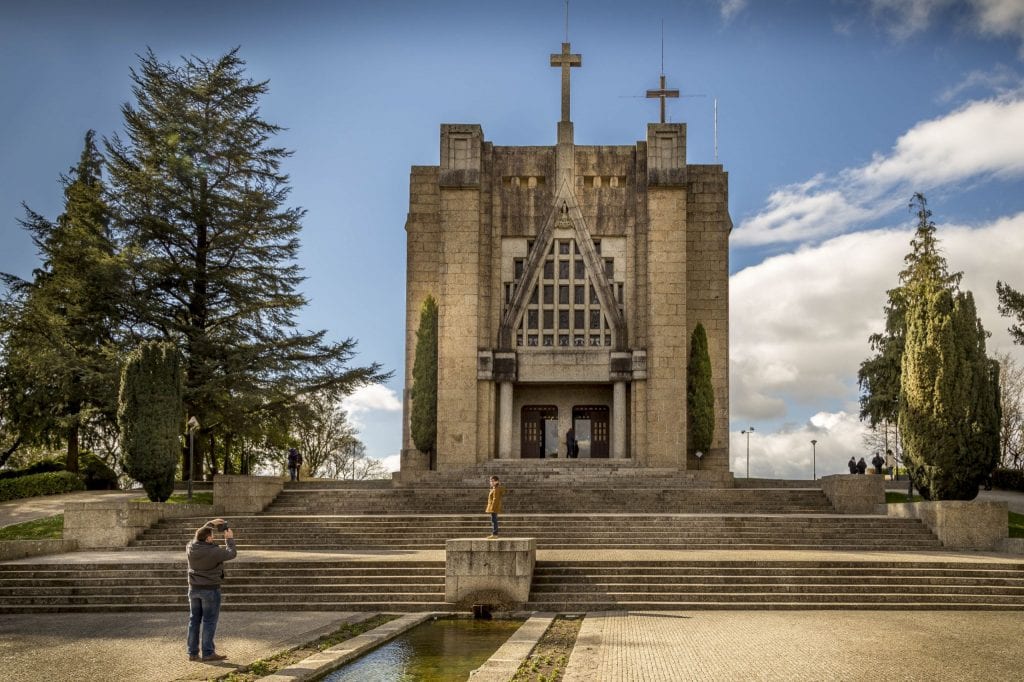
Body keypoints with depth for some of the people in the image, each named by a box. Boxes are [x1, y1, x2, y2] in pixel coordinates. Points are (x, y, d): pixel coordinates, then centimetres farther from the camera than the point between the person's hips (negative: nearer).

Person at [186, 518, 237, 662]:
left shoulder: (190, 548, -7)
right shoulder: (213, 552, -22)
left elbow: (198, 538, 15)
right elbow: (232, 553, -9)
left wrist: (208, 525, 16)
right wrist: (229, 539, 4)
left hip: (194, 589, 6)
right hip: (210, 589, -6)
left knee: (194, 620, 12)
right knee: (209, 621, 2)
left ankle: (193, 652, 16)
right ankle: (208, 653, 4)